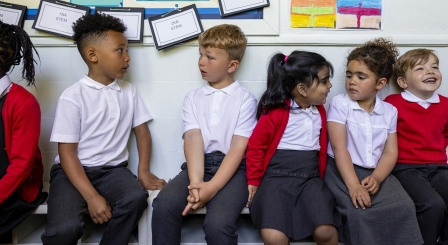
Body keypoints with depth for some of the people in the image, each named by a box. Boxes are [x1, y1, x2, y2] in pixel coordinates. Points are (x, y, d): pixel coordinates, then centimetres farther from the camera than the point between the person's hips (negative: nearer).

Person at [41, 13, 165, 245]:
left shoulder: (129, 91, 6)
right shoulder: (73, 97, -10)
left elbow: (141, 130, 12)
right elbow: (67, 153, -12)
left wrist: (143, 170, -3)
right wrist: (92, 197, -21)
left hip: (113, 170, 4)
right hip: (73, 172, -3)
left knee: (136, 198, -29)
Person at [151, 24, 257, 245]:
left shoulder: (245, 99, 2)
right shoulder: (193, 97, 12)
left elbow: (238, 148, -8)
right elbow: (193, 140, -4)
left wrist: (212, 187, -21)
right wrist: (196, 182, -21)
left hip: (232, 168, -3)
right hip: (199, 164, 3)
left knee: (217, 223, -28)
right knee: (163, 206, -24)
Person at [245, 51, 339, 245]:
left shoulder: (320, 111, 11)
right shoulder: (276, 112, -9)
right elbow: (255, 146, -4)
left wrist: (320, 175, 21)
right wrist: (254, 181, 0)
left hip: (310, 178, 5)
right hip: (277, 177, -4)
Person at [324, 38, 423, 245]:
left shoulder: (389, 111, 8)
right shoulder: (339, 104, -4)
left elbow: (390, 152, 4)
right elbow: (339, 148, -13)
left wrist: (377, 178, -16)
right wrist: (353, 185, -23)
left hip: (376, 173, 4)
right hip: (343, 171, -3)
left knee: (403, 207, -18)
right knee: (360, 211, -28)